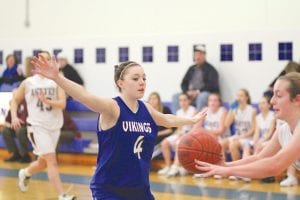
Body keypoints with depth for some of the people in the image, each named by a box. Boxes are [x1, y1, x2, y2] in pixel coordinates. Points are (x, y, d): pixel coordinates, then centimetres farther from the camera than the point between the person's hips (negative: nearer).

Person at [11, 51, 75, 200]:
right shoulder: (28, 83, 1)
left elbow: (62, 104, -10)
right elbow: (15, 100, 13)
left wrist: (47, 101, -26)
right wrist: (14, 116, -3)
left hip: (54, 127, 3)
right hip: (37, 127, -3)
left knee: (43, 162, 16)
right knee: (52, 160, -15)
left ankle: (25, 173, 48)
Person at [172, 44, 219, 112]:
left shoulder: (210, 69, 2)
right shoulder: (191, 69, 20)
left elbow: (212, 85, -9)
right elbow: (183, 83, 19)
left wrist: (198, 92, -17)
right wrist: (187, 92, -3)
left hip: (205, 94, -6)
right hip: (190, 95, 6)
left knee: (202, 97, -39)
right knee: (176, 97, -17)